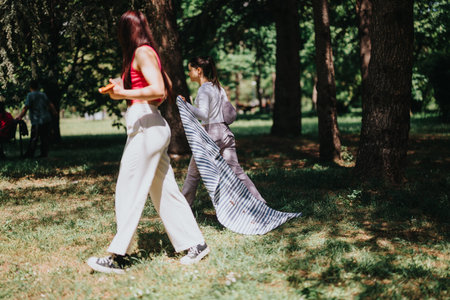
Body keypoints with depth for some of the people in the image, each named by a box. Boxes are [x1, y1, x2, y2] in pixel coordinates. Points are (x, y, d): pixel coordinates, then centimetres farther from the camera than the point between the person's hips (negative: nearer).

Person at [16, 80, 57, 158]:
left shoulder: (30, 95, -5)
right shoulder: (43, 94, 12)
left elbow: (26, 108, -12)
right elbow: (50, 104, 23)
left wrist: (20, 116, -5)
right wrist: (54, 112, 39)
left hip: (37, 121, -6)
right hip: (47, 120, 6)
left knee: (34, 138, -2)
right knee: (45, 138, 8)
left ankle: (30, 154, 1)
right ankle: (44, 153, 10)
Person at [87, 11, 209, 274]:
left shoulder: (142, 53, -10)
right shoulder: (149, 53, 18)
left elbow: (158, 89, -21)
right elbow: (167, 88, 27)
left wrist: (124, 93, -18)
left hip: (146, 126, -10)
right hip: (154, 126, 10)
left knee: (130, 191, -7)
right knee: (164, 190, 11)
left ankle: (119, 257, -3)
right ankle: (195, 244, 14)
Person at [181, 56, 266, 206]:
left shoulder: (204, 90, -10)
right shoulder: (218, 87, 14)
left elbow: (203, 115, -23)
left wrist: (187, 105, -31)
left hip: (211, 134, -8)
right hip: (225, 132, 8)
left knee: (193, 173, 6)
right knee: (236, 171, 6)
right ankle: (259, 201, 0)